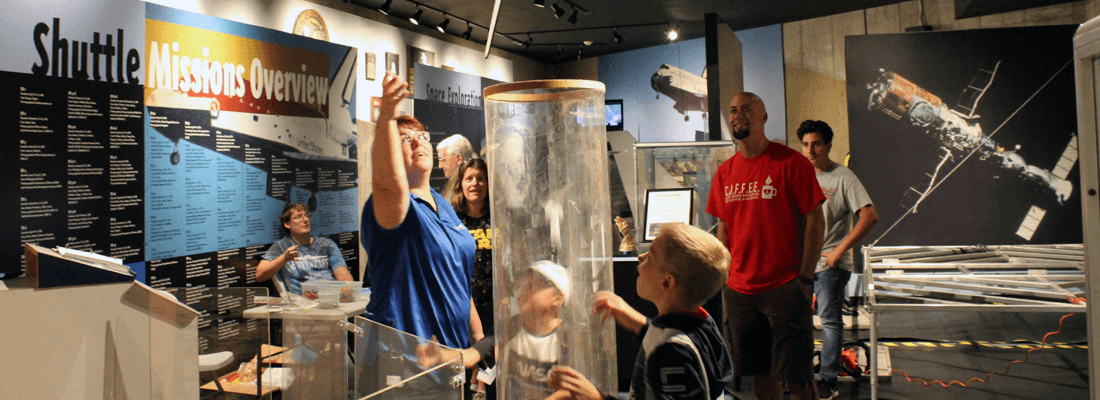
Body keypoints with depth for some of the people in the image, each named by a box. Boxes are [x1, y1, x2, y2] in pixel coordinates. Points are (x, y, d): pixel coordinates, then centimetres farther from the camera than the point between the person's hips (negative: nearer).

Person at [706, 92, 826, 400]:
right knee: (760, 372, 12)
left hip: (785, 287, -5)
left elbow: (815, 221, -7)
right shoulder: (724, 173, 9)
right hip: (739, 291, 5)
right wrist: (724, 280, 8)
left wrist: (805, 279, -12)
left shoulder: (790, 162, -6)